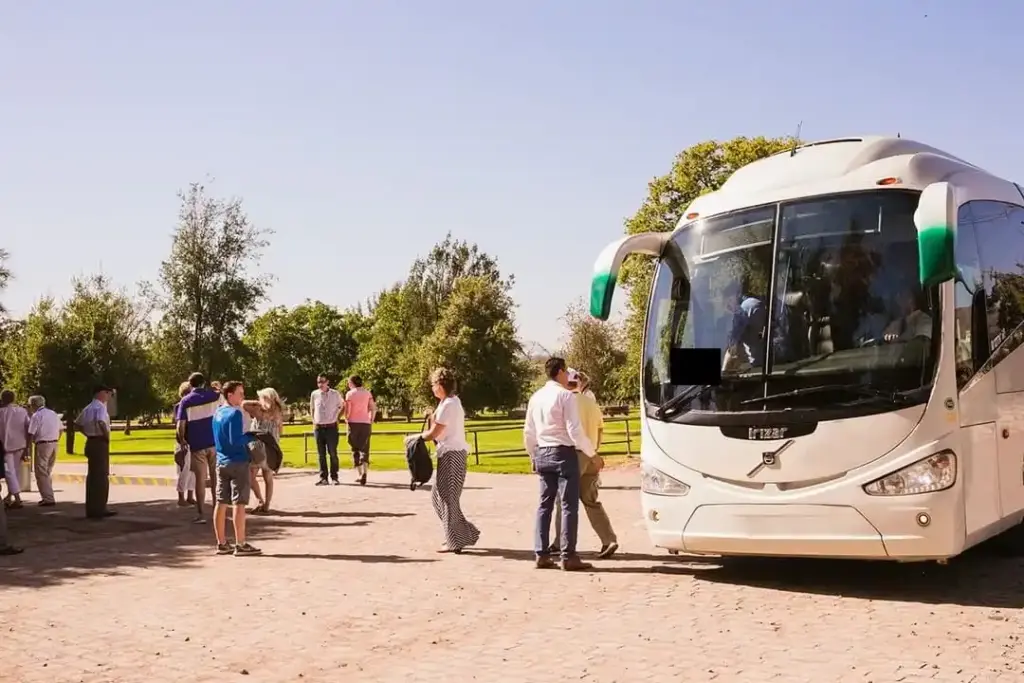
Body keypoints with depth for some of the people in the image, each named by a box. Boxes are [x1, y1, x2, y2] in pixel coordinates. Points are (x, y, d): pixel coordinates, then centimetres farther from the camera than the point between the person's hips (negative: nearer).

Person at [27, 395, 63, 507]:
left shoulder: (36, 416, -10)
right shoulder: (53, 414, 12)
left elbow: (31, 434, -14)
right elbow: (60, 429, 15)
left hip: (42, 445, -7)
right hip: (54, 444, 7)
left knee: (41, 473, -2)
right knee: (48, 472, 19)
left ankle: (48, 499, -7)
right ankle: (48, 496, 22)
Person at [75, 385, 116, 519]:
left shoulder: (88, 408, 14)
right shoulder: (100, 407, -13)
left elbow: (78, 423, 23)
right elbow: (101, 422, -30)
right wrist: (107, 435, -17)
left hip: (90, 442, 9)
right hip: (100, 443, -9)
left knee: (92, 476, 13)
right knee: (102, 476, -3)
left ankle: (91, 509, 17)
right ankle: (99, 509, -2)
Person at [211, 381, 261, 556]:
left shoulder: (217, 413, 11)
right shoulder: (235, 413, -15)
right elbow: (236, 440, -22)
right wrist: (251, 437, -8)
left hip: (221, 462, 8)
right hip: (237, 462, -8)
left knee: (221, 503, 9)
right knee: (238, 504, -5)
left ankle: (222, 544, 14)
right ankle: (240, 545, -4)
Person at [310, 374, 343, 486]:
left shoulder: (335, 394, -3)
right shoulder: (314, 394, 3)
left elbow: (341, 406, 13)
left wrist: (337, 418, 5)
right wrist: (314, 421, 10)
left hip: (331, 427, -2)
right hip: (318, 427, 2)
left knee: (333, 453, -2)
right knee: (321, 454, 4)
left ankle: (334, 478, 4)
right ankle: (323, 478, 9)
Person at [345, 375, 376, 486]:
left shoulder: (349, 394, -4)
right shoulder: (367, 393, 5)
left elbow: (347, 411, -8)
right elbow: (373, 408, 2)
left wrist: (346, 419, 10)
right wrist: (371, 420, 13)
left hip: (353, 423, -2)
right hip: (365, 423, 2)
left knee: (355, 449, 11)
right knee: (364, 449, 3)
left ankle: (359, 474, 8)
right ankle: (364, 472, -19)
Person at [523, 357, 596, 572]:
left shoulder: (536, 397, 10)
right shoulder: (565, 395, -12)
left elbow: (528, 431, 14)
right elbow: (575, 431, -16)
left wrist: (533, 456, 26)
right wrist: (592, 454, -7)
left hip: (542, 454, 7)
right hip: (564, 453, -7)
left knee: (545, 504, 11)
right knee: (569, 505, -2)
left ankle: (541, 554, 11)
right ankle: (568, 556, -2)